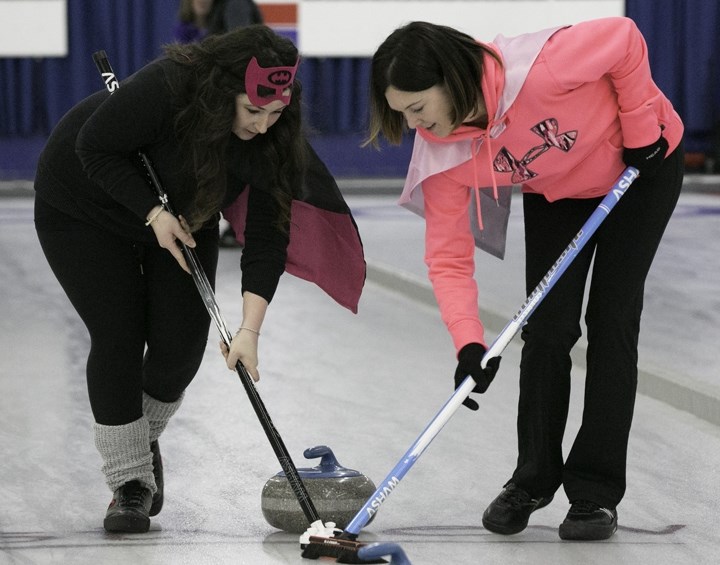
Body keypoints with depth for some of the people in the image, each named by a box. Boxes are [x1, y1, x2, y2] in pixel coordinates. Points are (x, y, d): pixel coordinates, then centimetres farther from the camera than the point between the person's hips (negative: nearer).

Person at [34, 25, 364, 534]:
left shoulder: (273, 138, -24)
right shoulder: (163, 88, -39)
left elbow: (268, 237, -25)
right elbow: (96, 148, -27)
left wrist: (250, 329, -33)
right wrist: (154, 213, -32)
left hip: (180, 215, 4)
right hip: (85, 208, -4)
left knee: (181, 345, -5)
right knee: (119, 338, -11)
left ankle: (143, 439, 25)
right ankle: (129, 482, -1)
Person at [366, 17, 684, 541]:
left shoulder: (538, 69, -42)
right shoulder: (442, 153, -25)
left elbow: (624, 39, -27)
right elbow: (448, 256, -21)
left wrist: (640, 129, -20)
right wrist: (469, 345, -32)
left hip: (642, 165, -4)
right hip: (554, 193, 4)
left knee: (611, 320, -7)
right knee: (547, 325, -3)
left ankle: (597, 492, 0)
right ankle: (534, 481, 14)